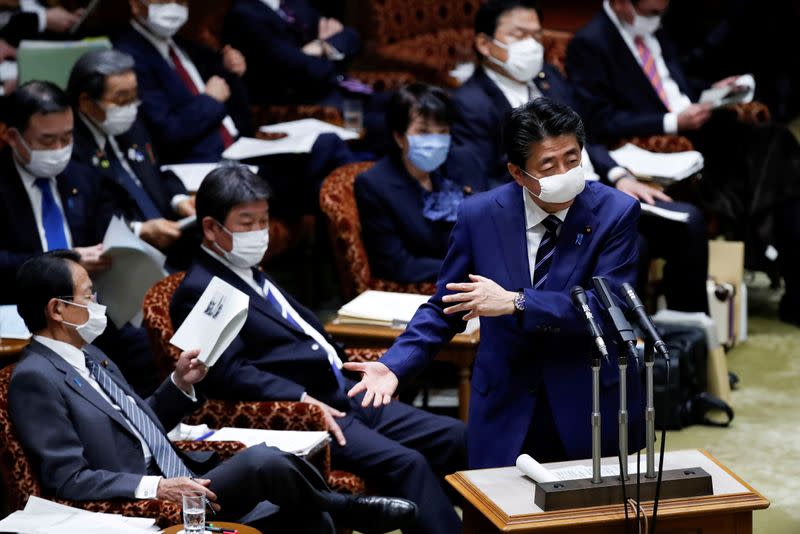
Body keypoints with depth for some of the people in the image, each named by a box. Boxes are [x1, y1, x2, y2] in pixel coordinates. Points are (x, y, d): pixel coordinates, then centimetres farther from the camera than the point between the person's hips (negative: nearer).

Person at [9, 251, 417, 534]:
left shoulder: (87, 355, 16)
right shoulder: (35, 379, -13)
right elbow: (66, 478, -19)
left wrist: (180, 385, 7)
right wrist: (156, 488, -25)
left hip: (178, 484, 10)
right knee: (263, 461, -20)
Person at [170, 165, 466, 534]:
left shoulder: (251, 275, 22)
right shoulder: (199, 292, -7)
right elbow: (229, 373, -18)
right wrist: (302, 401, -25)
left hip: (342, 395, 10)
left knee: (453, 436, 1)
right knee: (405, 463, -27)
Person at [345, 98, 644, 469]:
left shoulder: (615, 212, -8)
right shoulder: (479, 215, -3)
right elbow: (445, 308, 4)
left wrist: (516, 302, -24)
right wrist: (394, 365, -11)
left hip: (592, 411, -1)